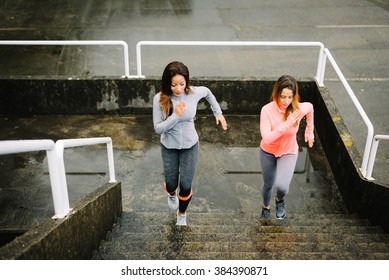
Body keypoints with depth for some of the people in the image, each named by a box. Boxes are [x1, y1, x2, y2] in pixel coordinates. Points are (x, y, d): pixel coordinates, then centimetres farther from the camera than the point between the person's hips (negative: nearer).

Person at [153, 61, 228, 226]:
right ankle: (171, 194, 54)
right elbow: (158, 128, -20)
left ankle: (182, 214, 36)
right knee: (171, 184, 13)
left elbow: (207, 92, 5)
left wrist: (218, 113, 7)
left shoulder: (194, 93, -18)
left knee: (185, 186, 4)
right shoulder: (160, 99, -22)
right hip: (169, 148, 0)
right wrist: (176, 116, -32)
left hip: (190, 146, 0)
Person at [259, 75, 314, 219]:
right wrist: (287, 123, -39)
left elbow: (310, 108, 3)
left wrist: (309, 131, 10)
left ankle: (280, 200, 19)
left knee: (282, 186, -20)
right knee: (268, 184, 20)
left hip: (289, 153, 0)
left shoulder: (300, 108, -23)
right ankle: (265, 207, 54)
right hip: (268, 152, 0)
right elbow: (267, 138, -34)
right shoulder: (267, 110, -28)